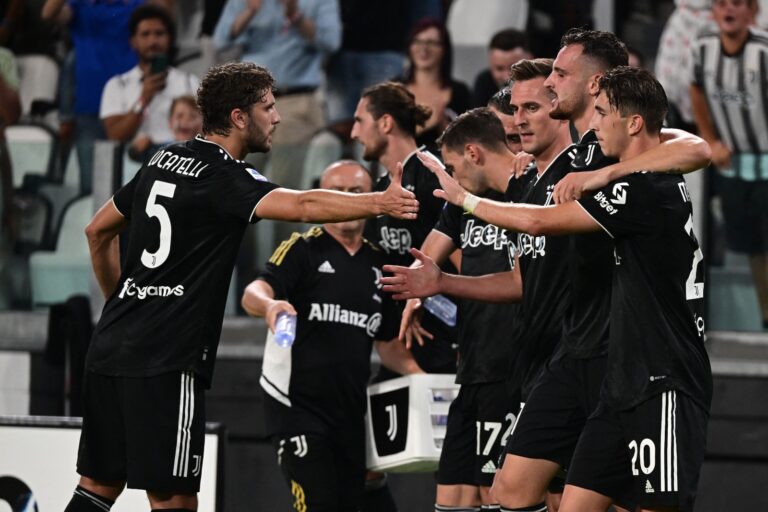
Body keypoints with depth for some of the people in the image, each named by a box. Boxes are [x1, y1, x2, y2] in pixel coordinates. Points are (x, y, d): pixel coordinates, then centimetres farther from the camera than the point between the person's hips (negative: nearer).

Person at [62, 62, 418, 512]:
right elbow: (302, 206, -26)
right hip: (165, 361, -9)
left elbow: (98, 231, 26)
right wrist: (381, 203, -30)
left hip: (112, 346, 9)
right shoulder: (223, 179, -10)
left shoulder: (163, 163, 15)